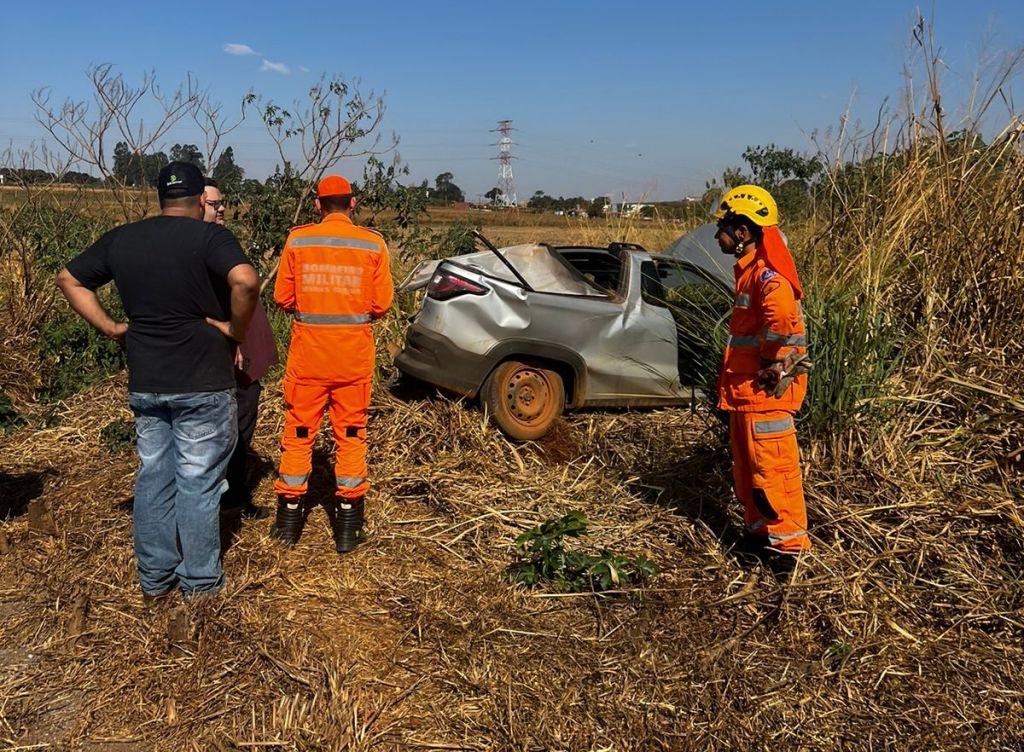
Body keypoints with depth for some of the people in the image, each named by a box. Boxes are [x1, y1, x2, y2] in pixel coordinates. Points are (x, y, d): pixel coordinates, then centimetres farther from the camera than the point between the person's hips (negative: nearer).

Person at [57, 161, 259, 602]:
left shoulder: (121, 239, 6)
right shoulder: (210, 237, -12)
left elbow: (69, 279, 13)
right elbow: (246, 281, -30)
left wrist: (109, 327, 9)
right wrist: (236, 330, -15)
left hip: (145, 384, 5)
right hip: (203, 384, -5)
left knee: (153, 478, 16)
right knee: (198, 482, 6)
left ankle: (153, 579, 26)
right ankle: (200, 582, 18)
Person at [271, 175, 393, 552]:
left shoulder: (297, 240, -3)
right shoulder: (373, 244, -4)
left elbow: (283, 298, 1)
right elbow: (381, 304, -3)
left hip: (307, 352, 0)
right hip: (355, 355, 0)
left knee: (298, 433, 13)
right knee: (351, 435, 10)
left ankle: (289, 519, 22)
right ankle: (347, 525, 16)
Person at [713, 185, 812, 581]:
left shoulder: (768, 275, -19)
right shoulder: (748, 270, 13)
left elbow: (782, 318, -41)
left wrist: (770, 362, -26)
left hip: (765, 390, -10)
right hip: (743, 388, 10)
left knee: (773, 468, -2)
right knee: (746, 468, 18)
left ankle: (788, 544, 9)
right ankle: (759, 532, 32)